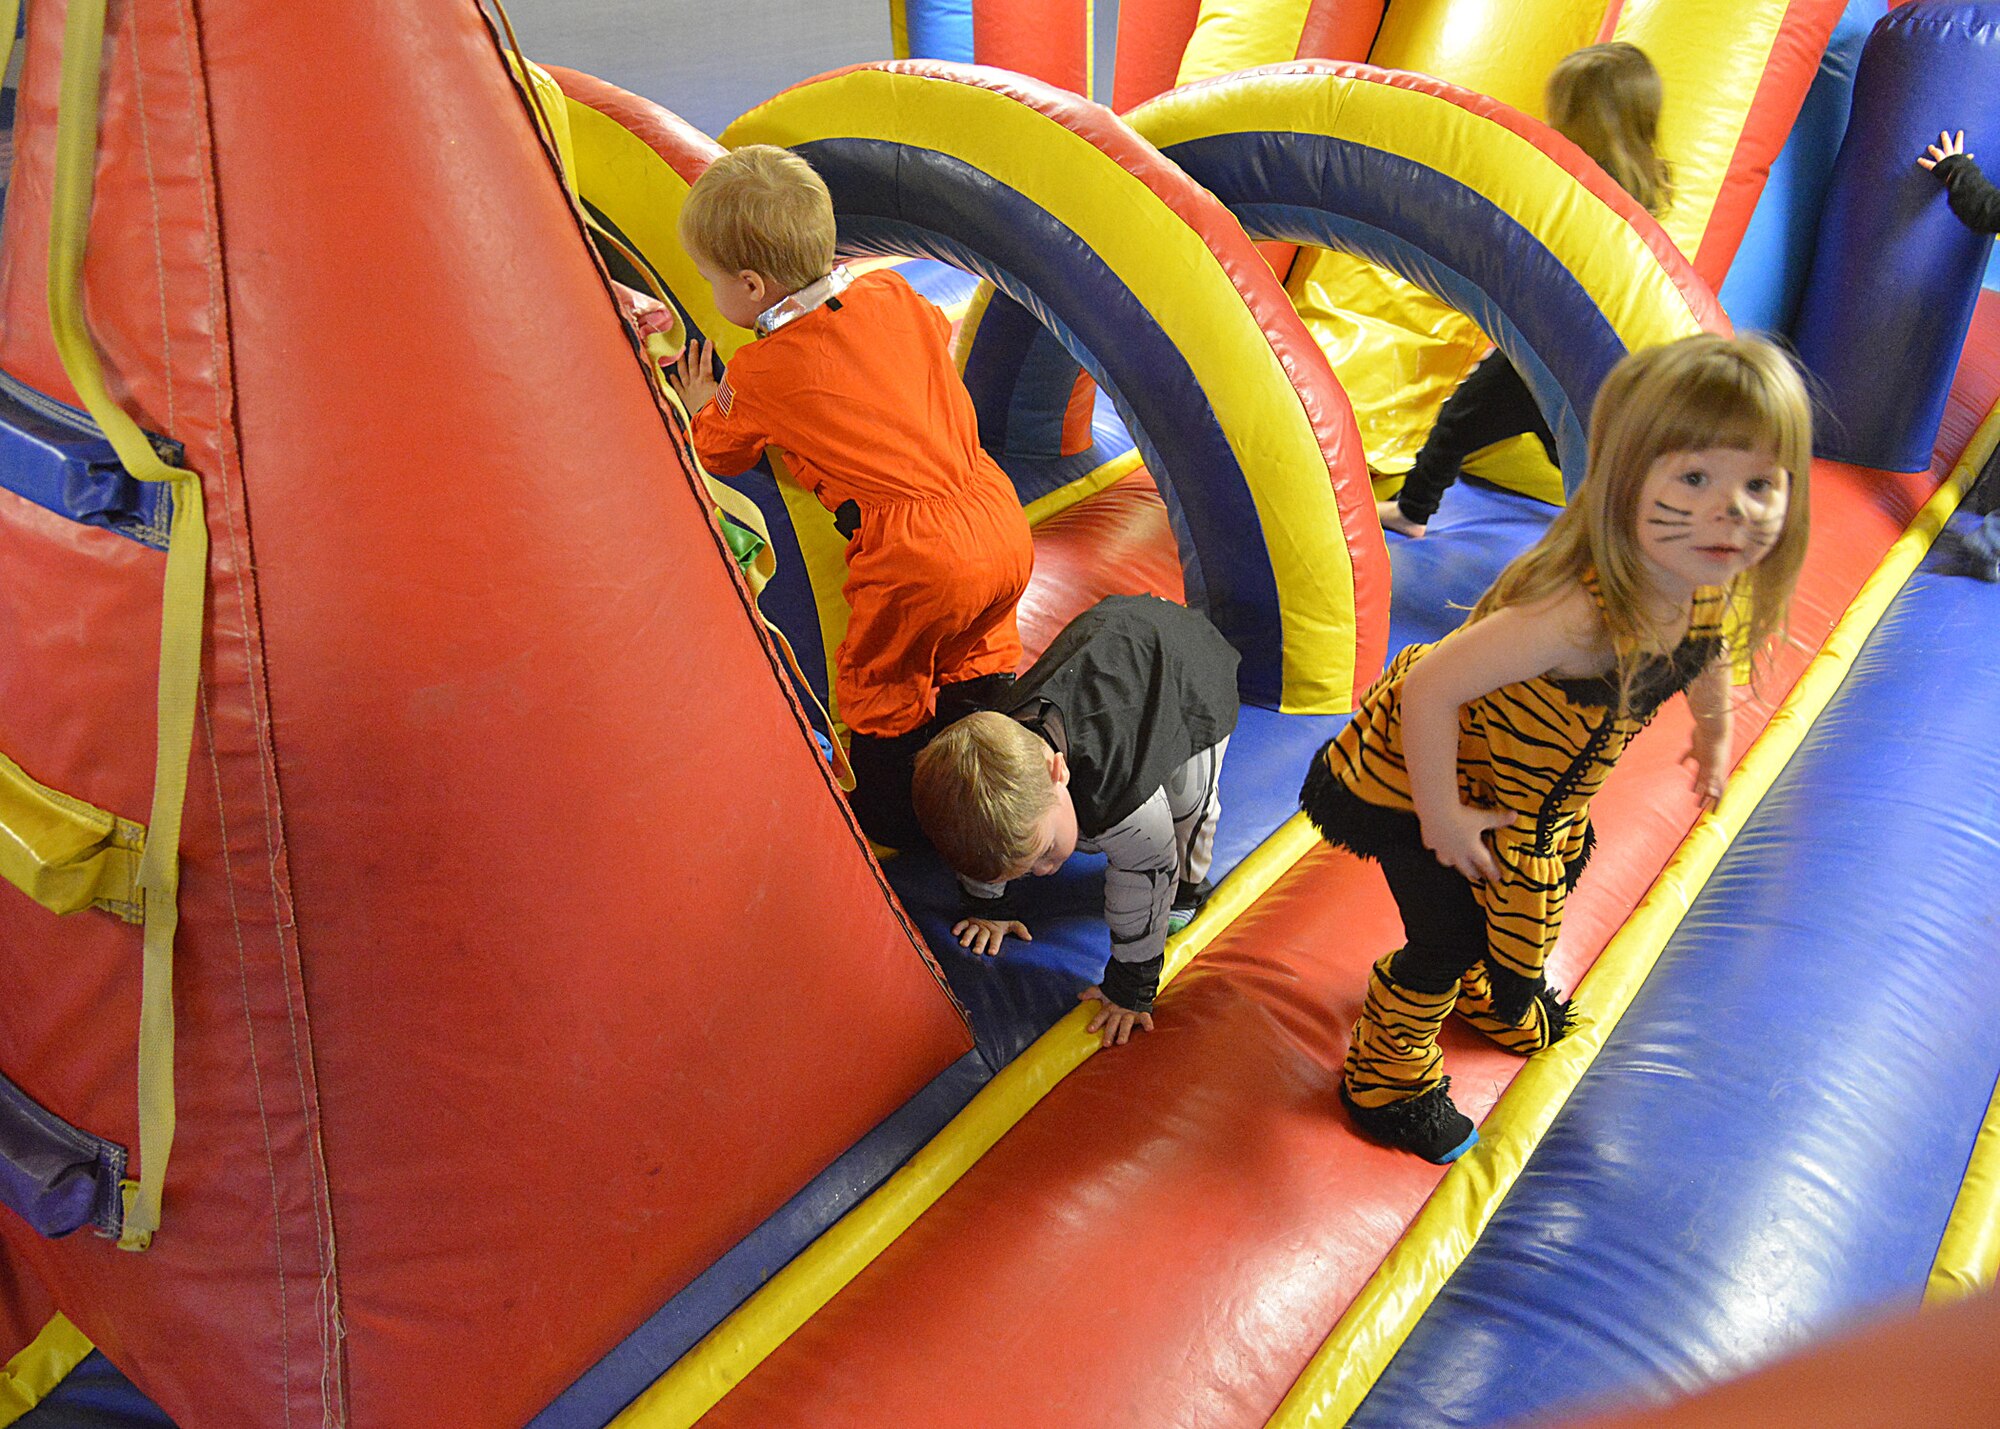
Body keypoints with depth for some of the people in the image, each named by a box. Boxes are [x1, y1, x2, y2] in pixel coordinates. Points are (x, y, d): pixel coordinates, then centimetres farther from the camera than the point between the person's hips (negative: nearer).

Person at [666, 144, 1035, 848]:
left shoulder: (760, 374, -2)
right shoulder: (891, 294, 10)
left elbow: (721, 452, 19)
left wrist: (703, 406, 39)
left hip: (918, 559, -6)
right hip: (1002, 523, 6)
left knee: (879, 691, 15)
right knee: (974, 656, 30)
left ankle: (889, 823, 27)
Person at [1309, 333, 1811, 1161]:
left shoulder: (1721, 588, -18)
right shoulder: (1581, 612, -45)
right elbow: (1430, 686, -41)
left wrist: (1713, 731, 22)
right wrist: (1440, 814, -29)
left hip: (1531, 777, 8)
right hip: (1416, 765, -8)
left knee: (1539, 886, 28)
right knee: (1449, 936, 1)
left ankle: (1494, 997, 62)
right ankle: (1387, 1079, 31)